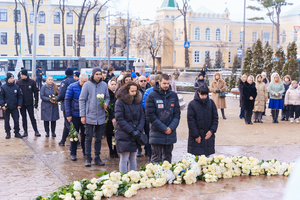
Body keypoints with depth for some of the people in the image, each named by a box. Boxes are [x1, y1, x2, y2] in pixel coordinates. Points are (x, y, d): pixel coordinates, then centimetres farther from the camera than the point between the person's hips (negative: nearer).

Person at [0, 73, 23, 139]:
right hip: (6, 107, -2)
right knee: (7, 121, 6)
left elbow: (20, 96, 7)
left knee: (16, 120, 4)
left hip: (15, 107, 2)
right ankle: (8, 133, 16)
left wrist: (19, 105, -1)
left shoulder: (16, 87, 2)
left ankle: (17, 132, 15)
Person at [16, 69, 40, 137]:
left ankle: (36, 131, 5)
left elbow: (36, 92, 1)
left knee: (32, 117, 1)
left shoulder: (32, 82, -3)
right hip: (22, 103, 2)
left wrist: (36, 102, -3)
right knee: (24, 118, 8)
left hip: (30, 103, -2)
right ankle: (25, 131, 15)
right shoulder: (18, 82, 0)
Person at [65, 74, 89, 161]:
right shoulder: (72, 87, -7)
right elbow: (67, 100, -5)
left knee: (84, 134, 10)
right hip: (75, 115, -2)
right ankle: (73, 153, 16)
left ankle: (85, 152, 23)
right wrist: (68, 114, -9)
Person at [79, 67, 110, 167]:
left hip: (101, 117, 3)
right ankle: (88, 158, 11)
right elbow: (82, 100, -3)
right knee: (88, 138, 2)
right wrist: (82, 115, -8)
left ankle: (97, 158, 20)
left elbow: (107, 97, 17)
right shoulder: (87, 85, -4)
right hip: (89, 117, -3)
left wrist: (106, 103, -8)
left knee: (98, 138, 11)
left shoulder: (104, 85, 5)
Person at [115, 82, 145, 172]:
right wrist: (131, 131, -14)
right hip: (124, 134, -5)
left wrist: (139, 130, -7)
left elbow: (142, 116, 8)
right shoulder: (120, 102, -7)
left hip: (135, 135, 5)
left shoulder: (138, 100, 9)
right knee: (124, 159, -3)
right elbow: (120, 119, -11)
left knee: (133, 159, 10)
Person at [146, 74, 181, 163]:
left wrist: (171, 127, -8)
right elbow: (150, 115, -9)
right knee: (156, 159, 1)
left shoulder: (173, 95, 7)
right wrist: (163, 128, -12)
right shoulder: (152, 96, -6)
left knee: (168, 158, 14)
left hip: (170, 133, 4)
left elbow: (177, 113, 7)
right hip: (157, 133, -4)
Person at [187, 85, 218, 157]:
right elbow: (191, 121, -6)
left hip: (208, 135, 3)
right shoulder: (192, 104, -6)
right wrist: (196, 135, -10)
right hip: (196, 138, -3)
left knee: (207, 156, 8)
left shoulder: (211, 103, 3)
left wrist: (212, 130, -7)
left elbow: (215, 118, 6)